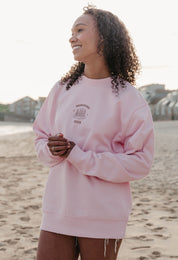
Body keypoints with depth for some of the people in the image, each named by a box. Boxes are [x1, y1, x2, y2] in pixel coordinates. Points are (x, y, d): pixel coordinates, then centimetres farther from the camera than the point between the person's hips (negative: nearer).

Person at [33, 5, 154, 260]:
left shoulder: (128, 98, -6)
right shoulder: (62, 90, 8)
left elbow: (140, 162, -10)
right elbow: (40, 137, 16)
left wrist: (79, 157, -14)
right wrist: (51, 150, -8)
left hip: (104, 218, -3)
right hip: (57, 212, 4)